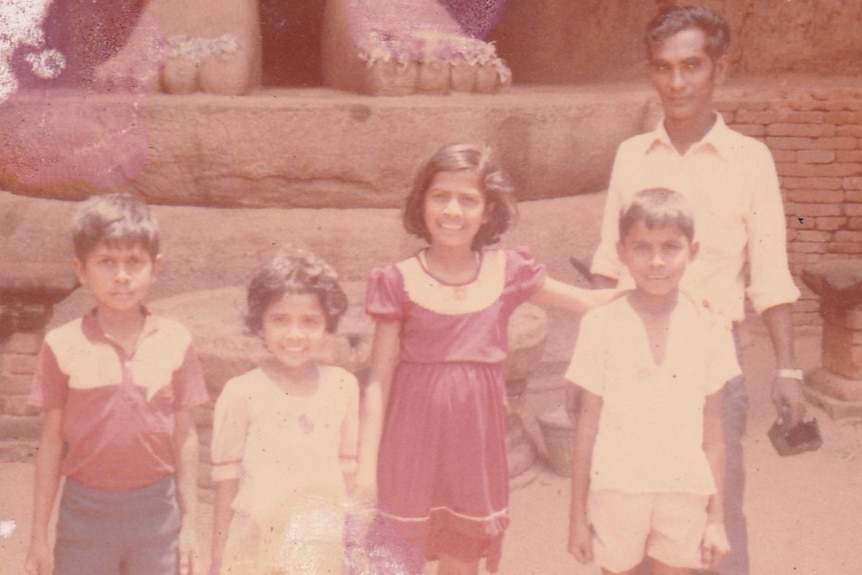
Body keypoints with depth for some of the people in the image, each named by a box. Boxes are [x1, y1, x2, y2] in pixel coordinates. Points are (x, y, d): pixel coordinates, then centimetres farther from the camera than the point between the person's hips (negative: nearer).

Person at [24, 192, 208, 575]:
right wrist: (39, 535, 3)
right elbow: (51, 440, 0)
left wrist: (188, 524, 5)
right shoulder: (62, 346, -6)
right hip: (85, 510, 0)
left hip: (156, 508, 1)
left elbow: (185, 436, 3)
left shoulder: (175, 342, -3)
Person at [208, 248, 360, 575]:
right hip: (257, 545, -2)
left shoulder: (343, 386, 0)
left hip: (324, 548, 2)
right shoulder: (242, 393, -8)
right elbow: (227, 481, -2)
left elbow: (348, 469, 9)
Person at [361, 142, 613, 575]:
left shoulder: (507, 272, 2)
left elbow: (589, 301, 13)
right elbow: (380, 377, -4)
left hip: (476, 437, 3)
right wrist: (366, 467, -7)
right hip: (413, 441, -2)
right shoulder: (400, 281, -5)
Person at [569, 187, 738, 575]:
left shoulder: (709, 331, -1)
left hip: (684, 497, 1)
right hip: (616, 494, -1)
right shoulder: (601, 326, -6)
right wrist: (578, 513, 2)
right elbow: (587, 423, -1)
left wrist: (716, 516, 5)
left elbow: (713, 432, 4)